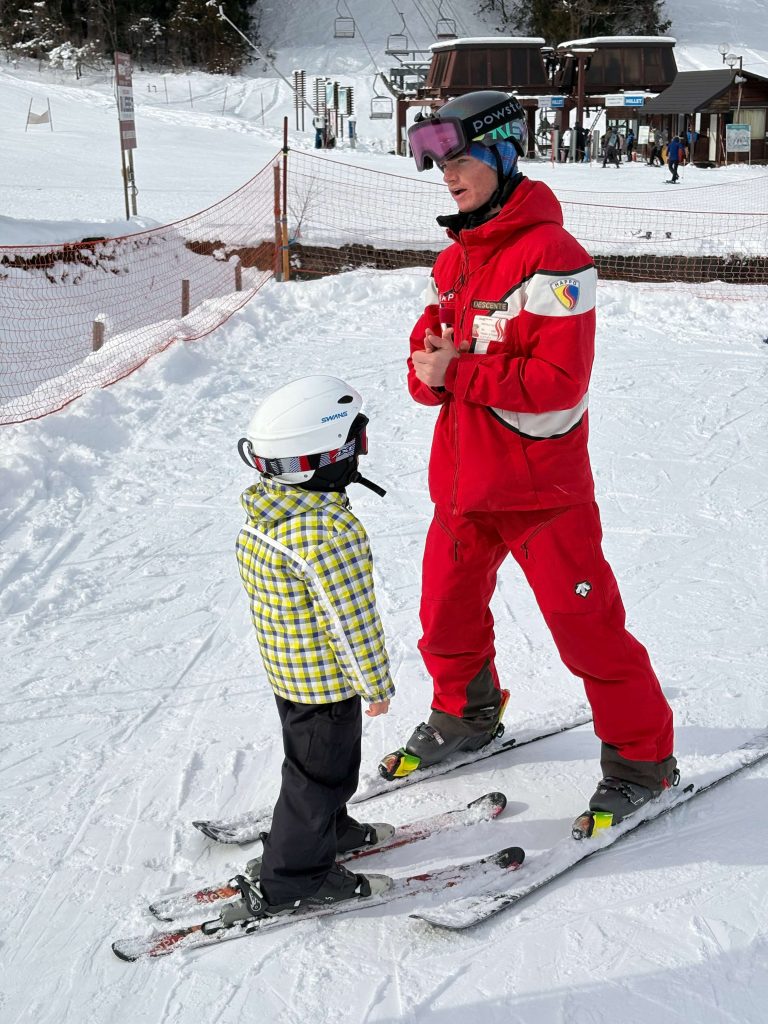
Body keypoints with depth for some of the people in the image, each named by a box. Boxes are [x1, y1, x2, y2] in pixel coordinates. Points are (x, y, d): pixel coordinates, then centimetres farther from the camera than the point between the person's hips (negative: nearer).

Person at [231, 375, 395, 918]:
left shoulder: (263, 511, -4)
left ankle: (329, 829, 47)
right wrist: (377, 684, -12)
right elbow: (353, 620, -27)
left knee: (319, 760, 27)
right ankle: (290, 881, 20)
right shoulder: (332, 532, -32)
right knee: (321, 771, 8)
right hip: (328, 679, -8)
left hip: (286, 668, 8)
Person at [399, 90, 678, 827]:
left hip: (541, 483, -8)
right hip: (464, 479, 8)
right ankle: (466, 714, 43)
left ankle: (642, 757, 17)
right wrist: (431, 372, -14)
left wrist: (459, 373, -21)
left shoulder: (550, 256, -18)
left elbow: (561, 380, -24)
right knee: (447, 613, 18)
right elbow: (428, 353, 10)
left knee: (586, 623, 0)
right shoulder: (455, 260, 9)